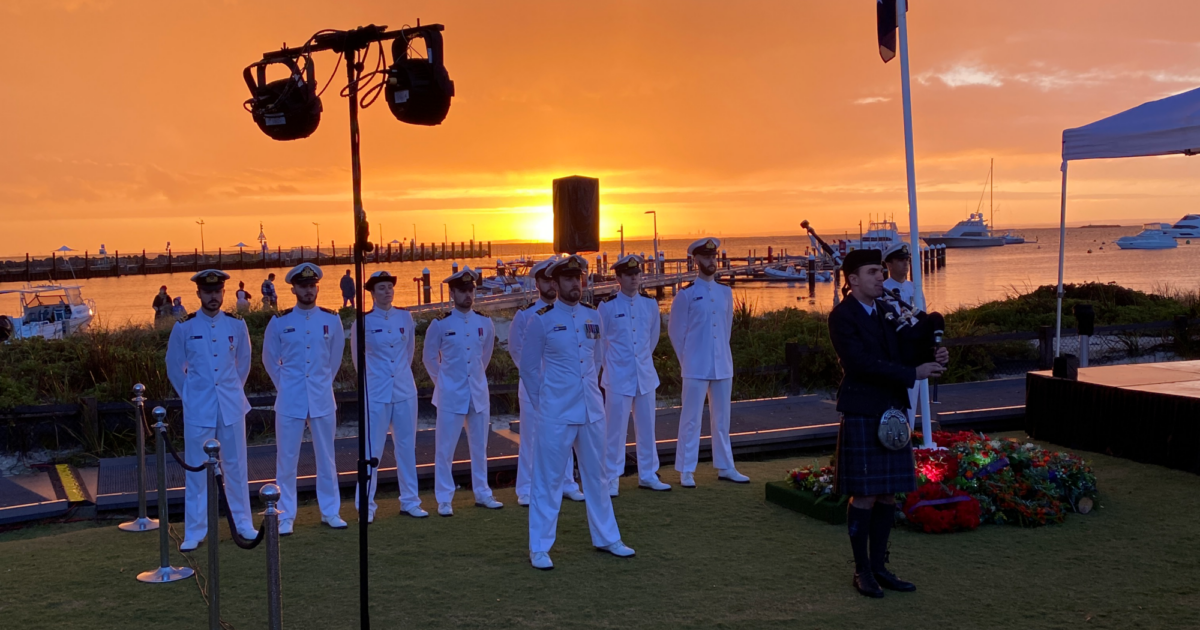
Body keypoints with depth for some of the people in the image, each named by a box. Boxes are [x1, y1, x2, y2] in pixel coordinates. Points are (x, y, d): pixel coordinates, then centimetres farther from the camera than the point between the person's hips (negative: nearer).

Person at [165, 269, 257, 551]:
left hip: (231, 406, 2)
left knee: (236, 467, 9)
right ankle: (195, 532, 12)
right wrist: (189, 396, 7)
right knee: (196, 472, 4)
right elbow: (174, 367, 6)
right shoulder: (184, 327, -5)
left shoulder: (236, 324, 1)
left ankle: (243, 524, 21)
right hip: (198, 409, -2)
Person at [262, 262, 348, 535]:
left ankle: (330, 511, 19)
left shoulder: (331, 319, 2)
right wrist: (284, 386, 8)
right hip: (290, 400, -1)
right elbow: (270, 358, 9)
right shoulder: (280, 321, -2)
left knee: (326, 457, 8)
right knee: (286, 459, 2)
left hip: (322, 398, 1)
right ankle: (285, 516, 11)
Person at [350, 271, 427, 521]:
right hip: (376, 394, -3)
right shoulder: (363, 321, -5)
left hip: (405, 390, 3)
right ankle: (367, 506, 9)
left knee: (407, 447, 9)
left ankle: (409, 501, 19)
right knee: (372, 449, 0)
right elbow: (357, 357, 8)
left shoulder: (405, 317, 3)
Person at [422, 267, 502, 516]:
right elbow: (429, 357, 5)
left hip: (479, 392, 4)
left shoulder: (484, 323, 3)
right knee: (445, 448, 0)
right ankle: (444, 500, 8)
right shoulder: (440, 324, -7)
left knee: (480, 446, 11)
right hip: (450, 394, -3)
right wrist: (444, 380, 8)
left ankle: (482, 494, 22)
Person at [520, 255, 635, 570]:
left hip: (592, 409, 5)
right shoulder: (541, 320, -8)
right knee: (548, 479, 1)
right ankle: (539, 549, 10)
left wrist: (588, 386, 14)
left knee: (596, 475, 15)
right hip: (556, 413, -5)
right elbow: (528, 367, 0)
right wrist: (543, 402, 4)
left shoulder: (593, 316, 6)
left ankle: (606, 538, 28)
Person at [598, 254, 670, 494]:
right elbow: (599, 340, 3)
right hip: (618, 376, -4)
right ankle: (612, 479, 7)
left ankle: (648, 475, 21)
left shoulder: (650, 303, 4)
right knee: (616, 429, -1)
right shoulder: (607, 306, -7)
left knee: (646, 427, 10)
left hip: (645, 374, 4)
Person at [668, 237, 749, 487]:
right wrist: (687, 359, 1)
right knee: (691, 419, -1)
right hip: (696, 368, -5)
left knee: (722, 419, 12)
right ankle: (686, 471, 6)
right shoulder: (686, 295, -6)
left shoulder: (725, 292, 8)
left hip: (723, 366, 5)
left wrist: (722, 353, 12)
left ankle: (725, 467, 21)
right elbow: (675, 331, -1)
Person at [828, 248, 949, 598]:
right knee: (864, 495, -1)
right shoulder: (842, 317, -11)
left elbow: (902, 353, 12)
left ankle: (878, 566, 21)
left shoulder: (887, 310, 13)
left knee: (888, 493, 10)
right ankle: (862, 571, 11)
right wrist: (913, 374, -22)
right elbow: (863, 363, -20)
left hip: (893, 412, 7)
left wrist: (931, 358, -9)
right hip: (862, 415, -7)